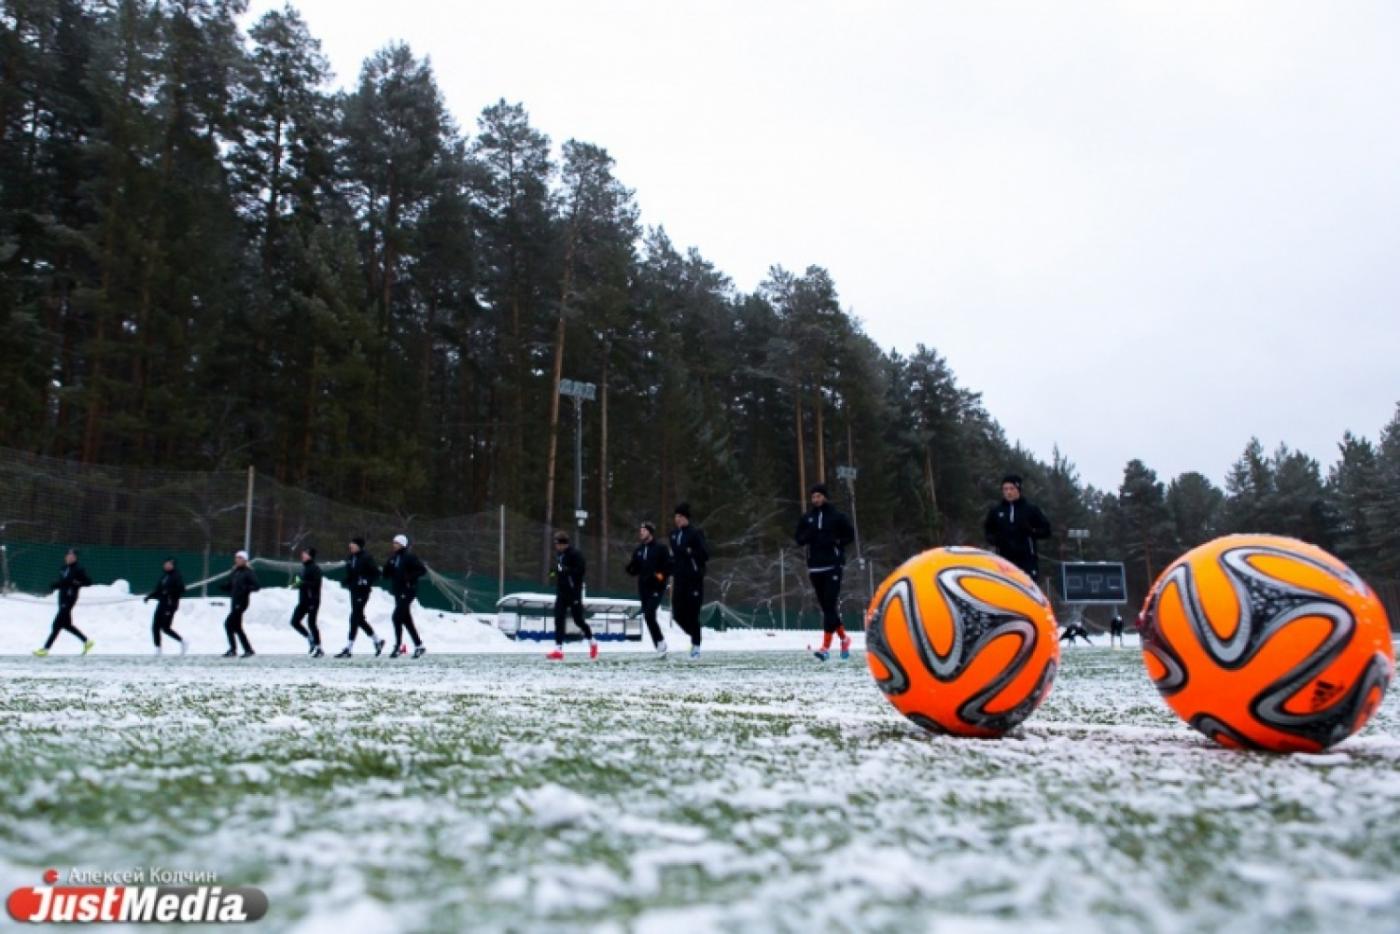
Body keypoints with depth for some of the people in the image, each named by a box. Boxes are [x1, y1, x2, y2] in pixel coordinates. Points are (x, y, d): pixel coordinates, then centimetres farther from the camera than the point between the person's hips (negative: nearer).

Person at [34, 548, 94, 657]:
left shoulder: (78, 569, -10)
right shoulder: (64, 568, 11)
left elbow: (89, 582, -9)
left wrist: (77, 583, -21)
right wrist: (55, 585, 3)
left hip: (70, 598, -9)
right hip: (62, 598, 9)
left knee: (57, 624, -7)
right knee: (66, 624, 13)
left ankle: (45, 649, -2)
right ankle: (87, 641, 23)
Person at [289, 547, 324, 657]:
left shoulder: (315, 568, -12)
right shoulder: (304, 567, 13)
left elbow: (316, 584, -20)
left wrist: (302, 583, -24)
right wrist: (298, 584, 7)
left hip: (312, 600, -9)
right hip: (303, 600, 9)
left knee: (311, 623, -7)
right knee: (294, 621, 5)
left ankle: (318, 648, 2)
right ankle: (311, 639, 21)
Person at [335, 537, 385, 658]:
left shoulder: (366, 557, -12)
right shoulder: (349, 558, 10)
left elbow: (376, 573, -11)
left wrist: (367, 581, -21)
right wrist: (345, 582, 3)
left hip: (363, 591, -8)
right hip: (354, 590, 8)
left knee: (355, 617, -9)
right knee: (359, 618, 12)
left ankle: (348, 649, -7)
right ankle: (377, 641, 27)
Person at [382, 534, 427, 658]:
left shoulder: (409, 557, -9)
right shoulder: (393, 558, 12)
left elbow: (422, 570, -12)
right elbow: (386, 575, 9)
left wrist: (410, 577, -19)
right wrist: (388, 563, -3)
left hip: (407, 591, -8)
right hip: (398, 592, 8)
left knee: (397, 617, -14)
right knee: (406, 620, 11)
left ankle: (398, 646, -8)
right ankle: (419, 646, 19)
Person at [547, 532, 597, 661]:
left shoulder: (575, 554, -13)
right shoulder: (558, 554, 11)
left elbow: (582, 569, -20)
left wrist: (565, 570, -23)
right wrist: (555, 572, 6)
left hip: (573, 593, -7)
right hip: (561, 592, 7)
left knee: (578, 619, 4)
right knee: (559, 620, -4)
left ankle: (592, 642, 26)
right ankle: (558, 649, -5)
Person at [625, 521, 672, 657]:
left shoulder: (661, 548, -3)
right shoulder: (638, 550, 13)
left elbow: (670, 565, -5)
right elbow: (634, 570, 16)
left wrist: (662, 575, -19)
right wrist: (630, 568, -5)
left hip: (656, 587, -6)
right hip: (643, 588, 6)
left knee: (649, 614, -19)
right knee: (647, 616, 6)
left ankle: (660, 641, -4)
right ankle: (659, 646, 15)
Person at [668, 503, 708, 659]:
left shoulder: (696, 534, -7)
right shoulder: (674, 535, 12)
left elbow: (705, 555, -10)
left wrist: (690, 552, -21)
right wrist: (672, 574, 17)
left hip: (694, 579, -6)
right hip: (680, 579, 6)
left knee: (692, 613, -4)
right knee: (678, 614, 3)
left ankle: (696, 645, 7)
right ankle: (693, 634, 28)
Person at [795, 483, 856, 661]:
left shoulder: (837, 516, 0)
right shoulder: (807, 517, 9)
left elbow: (850, 535, 5)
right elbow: (798, 538, 14)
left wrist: (836, 541, -11)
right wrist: (806, 536, -7)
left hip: (833, 566, -4)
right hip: (815, 567, 4)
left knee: (830, 605, -11)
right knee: (825, 606, 9)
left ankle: (826, 647, -12)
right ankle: (844, 638, 29)